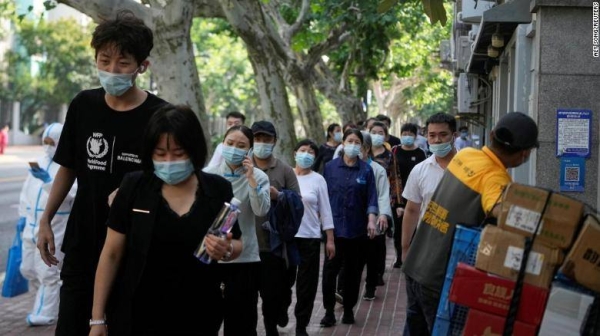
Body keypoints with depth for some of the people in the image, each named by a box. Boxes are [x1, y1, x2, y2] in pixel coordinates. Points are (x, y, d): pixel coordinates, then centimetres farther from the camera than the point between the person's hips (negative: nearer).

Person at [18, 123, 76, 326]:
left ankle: (44, 314, 8)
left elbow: (69, 193, -24)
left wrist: (48, 181, -33)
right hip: (32, 227, 8)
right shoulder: (39, 162, 12)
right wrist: (22, 214, 15)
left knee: (47, 273, -3)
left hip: (54, 229, -8)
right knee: (28, 269, 16)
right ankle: (52, 296, 37)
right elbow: (27, 190, 18)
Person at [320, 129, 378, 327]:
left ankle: (349, 310, 20)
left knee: (353, 271, 7)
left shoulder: (366, 170, 2)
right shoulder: (331, 167, 3)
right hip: (334, 226, 0)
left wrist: (372, 220, -14)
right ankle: (329, 311, 4)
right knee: (330, 270, -5)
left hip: (357, 228, 1)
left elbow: (371, 198, -2)